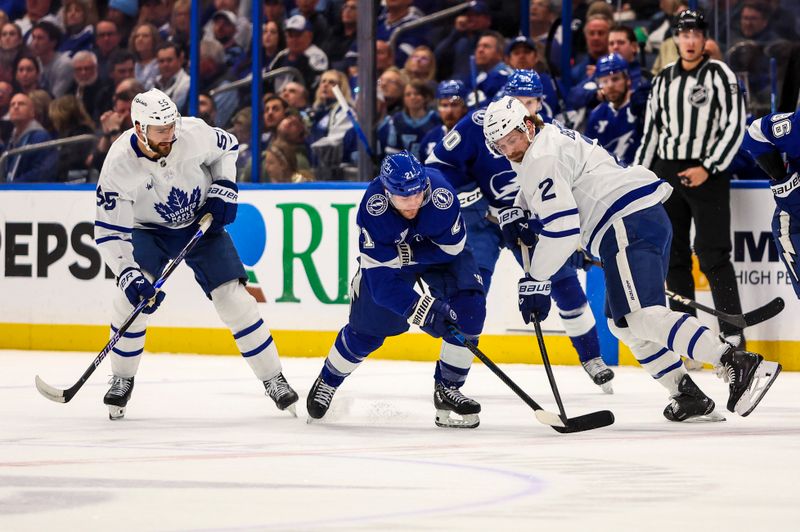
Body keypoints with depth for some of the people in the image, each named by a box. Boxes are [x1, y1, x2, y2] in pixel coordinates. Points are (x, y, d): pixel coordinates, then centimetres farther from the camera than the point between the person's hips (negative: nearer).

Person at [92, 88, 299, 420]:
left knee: (234, 298, -9)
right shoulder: (119, 165, -29)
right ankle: (122, 380, 4)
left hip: (201, 223, 1)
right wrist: (129, 275, -35)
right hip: (149, 231, -1)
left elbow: (226, 147, 0)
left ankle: (273, 380, 3)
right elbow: (109, 232, -25)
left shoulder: (194, 134, -25)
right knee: (131, 299, -19)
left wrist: (224, 189, -12)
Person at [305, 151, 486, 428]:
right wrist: (425, 310, -45)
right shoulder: (373, 210, -38)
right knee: (367, 327, 2)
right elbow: (383, 280, -37)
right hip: (386, 252, -1)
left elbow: (452, 248, -22)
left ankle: (447, 389, -6)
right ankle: (327, 382, 30)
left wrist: (408, 254, -29)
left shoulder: (441, 193, -37)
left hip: (440, 251, 1)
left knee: (468, 308, -20)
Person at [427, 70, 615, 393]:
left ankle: (592, 358, 16)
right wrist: (470, 197, -19)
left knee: (564, 282, -1)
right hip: (481, 217, -3)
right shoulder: (479, 124, -18)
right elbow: (438, 163, -13)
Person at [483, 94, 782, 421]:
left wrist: (535, 280, -10)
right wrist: (516, 215, 23)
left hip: (630, 224, -11)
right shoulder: (549, 136, 24)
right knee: (623, 322, 17)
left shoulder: (542, 158, -8)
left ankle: (739, 364, -36)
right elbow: (535, 192, 44)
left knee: (640, 317, -23)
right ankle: (689, 396, 12)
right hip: (651, 219, 11)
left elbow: (562, 228, -16)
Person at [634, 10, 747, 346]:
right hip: (666, 173, 6)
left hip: (707, 174, -6)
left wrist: (708, 168, -16)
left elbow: (734, 126, -9)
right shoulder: (664, 79, 13)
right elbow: (651, 129, 17)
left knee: (712, 256, -11)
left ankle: (733, 335, -10)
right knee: (674, 256, 6)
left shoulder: (720, 74, -3)